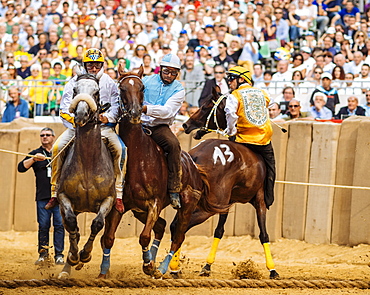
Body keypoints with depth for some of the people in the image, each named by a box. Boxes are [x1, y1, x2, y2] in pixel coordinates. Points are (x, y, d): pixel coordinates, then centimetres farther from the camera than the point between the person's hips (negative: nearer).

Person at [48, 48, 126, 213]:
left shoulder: (109, 83, 9)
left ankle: (118, 194, -21)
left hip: (104, 126, 0)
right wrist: (76, 121, -22)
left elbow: (116, 107, 6)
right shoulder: (74, 83, 6)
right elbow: (64, 110, -2)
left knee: (119, 148, -28)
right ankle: (55, 192, -14)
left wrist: (108, 118, -16)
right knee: (58, 147, -25)